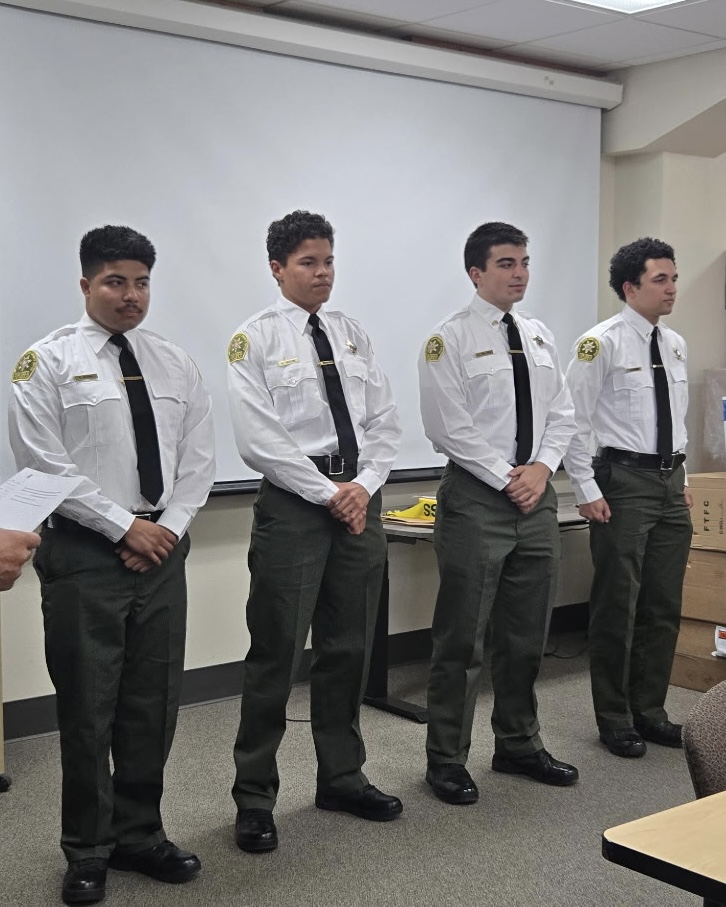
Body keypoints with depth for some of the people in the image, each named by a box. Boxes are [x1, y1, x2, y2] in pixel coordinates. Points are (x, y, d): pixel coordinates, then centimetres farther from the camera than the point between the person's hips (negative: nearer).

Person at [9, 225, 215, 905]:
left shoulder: (175, 364, 11)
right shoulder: (48, 362, -4)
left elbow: (197, 458, 9)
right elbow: (43, 463, -11)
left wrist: (168, 526, -5)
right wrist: (125, 526, -13)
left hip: (161, 547, 5)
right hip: (84, 551, -4)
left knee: (153, 702, 10)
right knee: (88, 707, 3)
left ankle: (139, 835, 26)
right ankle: (87, 852, 19)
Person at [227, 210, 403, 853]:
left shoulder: (353, 335, 11)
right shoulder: (255, 340, -4)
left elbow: (384, 422, 9)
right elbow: (259, 439, -12)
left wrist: (364, 486, -6)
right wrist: (329, 494, -13)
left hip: (360, 501, 5)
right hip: (293, 505, -5)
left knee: (349, 648, 13)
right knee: (277, 653, -1)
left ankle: (342, 777, 29)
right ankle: (255, 799, 12)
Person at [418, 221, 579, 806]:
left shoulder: (540, 336, 12)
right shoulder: (451, 339, -7)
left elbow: (561, 415, 11)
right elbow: (449, 427, -13)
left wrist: (541, 468, -6)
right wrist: (508, 478, -13)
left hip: (536, 495, 6)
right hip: (476, 499, -6)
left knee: (527, 634, 14)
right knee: (463, 637, 1)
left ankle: (519, 745, 29)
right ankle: (447, 759, 13)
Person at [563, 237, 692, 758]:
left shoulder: (675, 345, 11)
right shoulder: (602, 344, -10)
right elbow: (574, 421, -12)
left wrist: (683, 480, 15)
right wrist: (588, 492, -14)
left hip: (671, 485, 7)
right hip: (624, 483, -7)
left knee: (664, 608, 12)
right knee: (618, 607, 2)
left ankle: (650, 711, 26)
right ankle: (614, 721, 15)